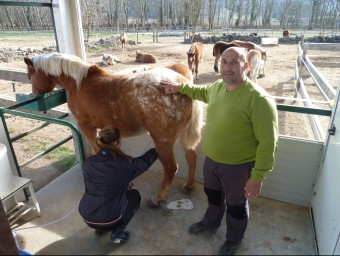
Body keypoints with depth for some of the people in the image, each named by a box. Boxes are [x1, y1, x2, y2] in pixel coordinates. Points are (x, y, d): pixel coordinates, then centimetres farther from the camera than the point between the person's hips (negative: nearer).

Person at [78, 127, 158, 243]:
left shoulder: (89, 162, -3)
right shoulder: (124, 164, -16)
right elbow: (145, 161, 4)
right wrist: (157, 150, 23)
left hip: (86, 217, 5)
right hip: (108, 219, -5)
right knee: (134, 195, 19)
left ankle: (100, 228, 24)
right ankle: (118, 232, 8)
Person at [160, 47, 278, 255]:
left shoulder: (259, 99, -28)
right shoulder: (218, 86, -4)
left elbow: (267, 143, -25)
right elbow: (203, 93, 21)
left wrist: (257, 177, -23)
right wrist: (180, 87, 17)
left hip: (238, 166, -6)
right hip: (211, 159, 7)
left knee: (236, 205, 20)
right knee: (213, 194, 29)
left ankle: (234, 239, 48)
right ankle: (211, 222, 59)